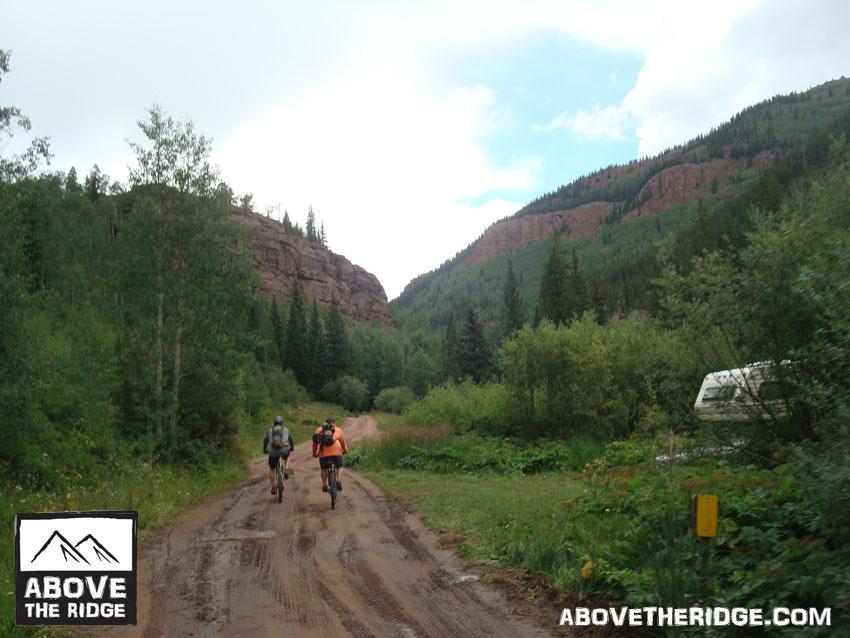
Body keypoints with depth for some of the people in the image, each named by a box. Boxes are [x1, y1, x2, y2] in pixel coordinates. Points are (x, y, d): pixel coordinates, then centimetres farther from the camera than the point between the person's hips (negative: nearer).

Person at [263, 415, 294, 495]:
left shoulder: (270, 430, 13)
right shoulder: (286, 430, 12)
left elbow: (265, 441, 24)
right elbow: (291, 440, 24)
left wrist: (264, 450, 43)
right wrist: (292, 448, 44)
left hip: (273, 453, 0)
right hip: (284, 451, 0)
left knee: (271, 470, 22)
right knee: (287, 456, 37)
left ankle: (273, 488, 19)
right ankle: (286, 471, 17)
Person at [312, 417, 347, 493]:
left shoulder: (318, 430, 22)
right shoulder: (338, 430, 21)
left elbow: (315, 443, 23)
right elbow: (343, 441, 26)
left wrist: (315, 454, 34)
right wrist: (345, 450, 41)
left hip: (323, 453, 1)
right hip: (336, 452, -1)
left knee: (324, 468, 23)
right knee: (340, 466, 20)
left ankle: (324, 486, 20)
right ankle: (339, 482, 2)